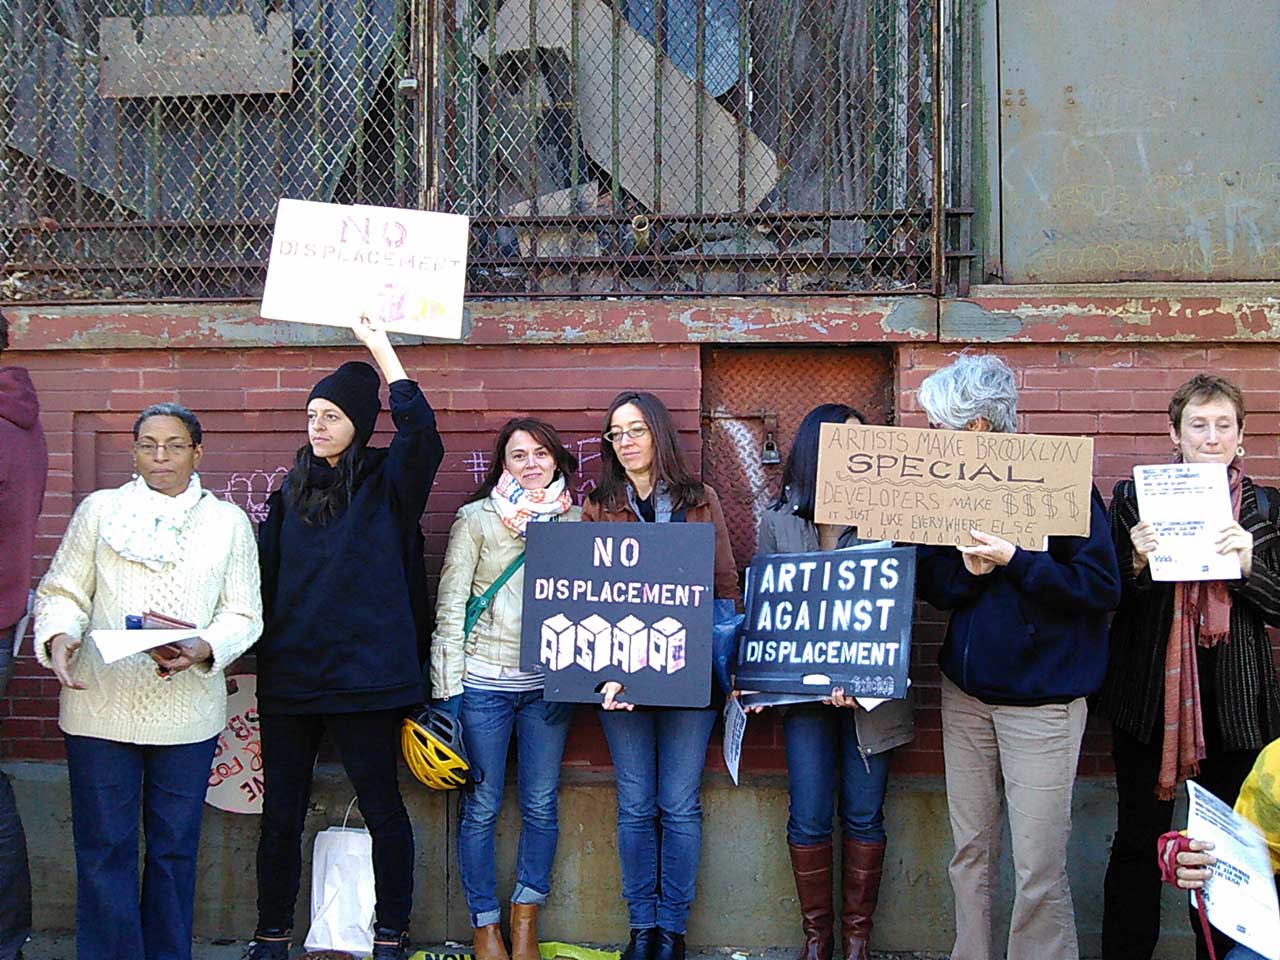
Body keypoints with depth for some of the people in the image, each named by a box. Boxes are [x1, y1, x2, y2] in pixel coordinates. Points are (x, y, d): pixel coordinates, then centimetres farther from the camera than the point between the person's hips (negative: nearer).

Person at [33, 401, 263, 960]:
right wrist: (58, 637, -16)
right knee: (104, 849, 2)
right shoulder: (99, 510, 8)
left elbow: (244, 614, 3)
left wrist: (202, 650, -17)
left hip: (187, 712, 1)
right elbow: (62, 591, 6)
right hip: (100, 707, 0)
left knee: (175, 849, 8)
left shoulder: (228, 521, 8)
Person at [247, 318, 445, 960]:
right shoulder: (292, 491, 14)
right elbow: (265, 575, 16)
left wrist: (382, 350, -14)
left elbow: (420, 431, -19)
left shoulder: (387, 482, 1)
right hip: (288, 670, 4)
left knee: (381, 805, 3)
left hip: (363, 671, -4)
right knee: (281, 811, 7)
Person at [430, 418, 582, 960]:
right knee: (481, 807, 3)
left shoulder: (574, 519, 8)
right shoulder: (477, 518, 0)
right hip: (484, 682, -2)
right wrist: (447, 690, -6)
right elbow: (450, 605, -1)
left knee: (541, 806, 7)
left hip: (550, 684, 3)